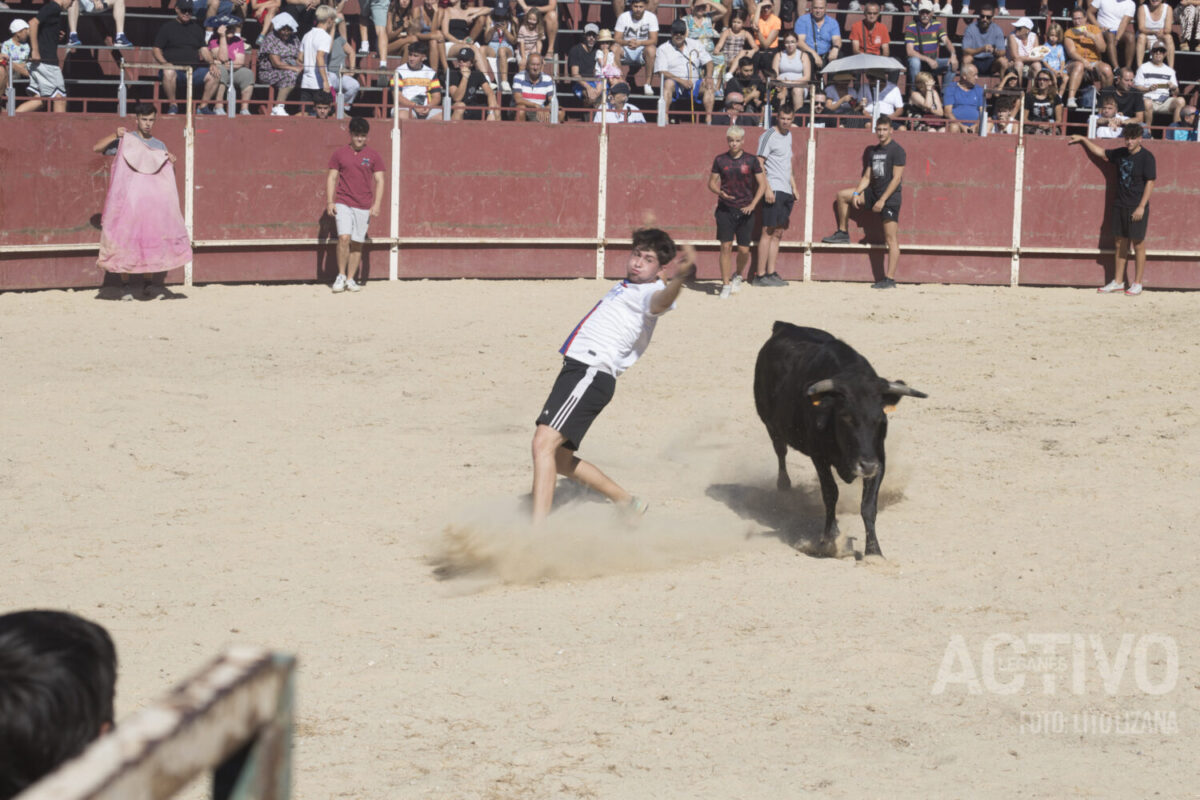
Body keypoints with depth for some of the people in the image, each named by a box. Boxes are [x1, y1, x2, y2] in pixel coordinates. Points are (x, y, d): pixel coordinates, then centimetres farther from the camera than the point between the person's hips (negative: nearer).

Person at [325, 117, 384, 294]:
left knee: (357, 243, 3)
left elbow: (379, 181, 5)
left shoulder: (373, 156, 5)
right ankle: (341, 276, -4)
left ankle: (351, 279, 12)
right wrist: (330, 202, -2)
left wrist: (376, 205, -4)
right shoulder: (339, 154, 5)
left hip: (364, 206, 1)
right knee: (344, 238, -16)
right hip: (343, 204, -1)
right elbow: (332, 178, 7)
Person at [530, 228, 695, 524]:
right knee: (559, 460, 16)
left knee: (544, 442, -23)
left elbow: (661, 300, -34)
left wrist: (680, 278, -53)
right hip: (576, 369, 10)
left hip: (591, 374, -10)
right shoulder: (627, 289, 23)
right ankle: (628, 503, 27)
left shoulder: (648, 292, -8)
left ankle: (536, 533, -30)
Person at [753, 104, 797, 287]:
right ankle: (760, 275, -8)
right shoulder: (769, 136, -7)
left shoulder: (788, 136, 18)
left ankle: (771, 273, 9)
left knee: (778, 233, 7)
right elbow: (759, 164, -12)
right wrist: (767, 188, -18)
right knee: (769, 231, -9)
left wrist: (794, 187, 23)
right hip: (774, 190, -8)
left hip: (786, 191, 8)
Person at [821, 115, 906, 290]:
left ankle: (890, 279, -13)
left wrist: (882, 200, -19)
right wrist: (857, 193, 0)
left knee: (891, 239, -10)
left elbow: (896, 178, -15)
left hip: (890, 197, -8)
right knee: (842, 195, 10)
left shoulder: (897, 150, -10)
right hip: (874, 193, 8)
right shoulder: (873, 151, 14)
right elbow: (867, 177, 17)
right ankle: (843, 233, 20)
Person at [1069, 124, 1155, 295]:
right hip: (1120, 205, 6)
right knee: (1120, 243, 9)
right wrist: (1083, 139, 26)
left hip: (1137, 208, -6)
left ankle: (1137, 283, 3)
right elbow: (1101, 152, 26)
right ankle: (1118, 281, 15)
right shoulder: (1121, 154, 10)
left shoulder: (1146, 157, -9)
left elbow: (1150, 182, -12)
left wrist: (1141, 207, -17)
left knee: (1138, 244, -3)